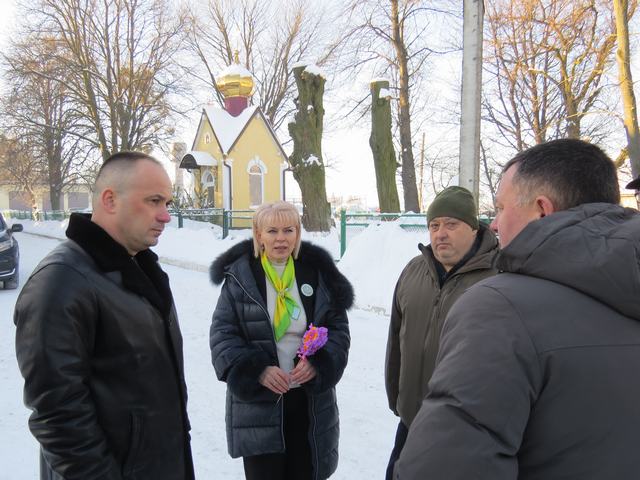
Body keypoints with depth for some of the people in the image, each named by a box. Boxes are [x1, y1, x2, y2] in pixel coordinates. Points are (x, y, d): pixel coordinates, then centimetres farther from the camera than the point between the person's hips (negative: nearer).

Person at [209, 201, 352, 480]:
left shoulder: (318, 273, 1)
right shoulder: (239, 276, -6)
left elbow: (338, 328, 4)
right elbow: (222, 334, -5)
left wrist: (319, 362, -15)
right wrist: (257, 370, -19)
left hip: (311, 402, 2)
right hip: (257, 403, -2)